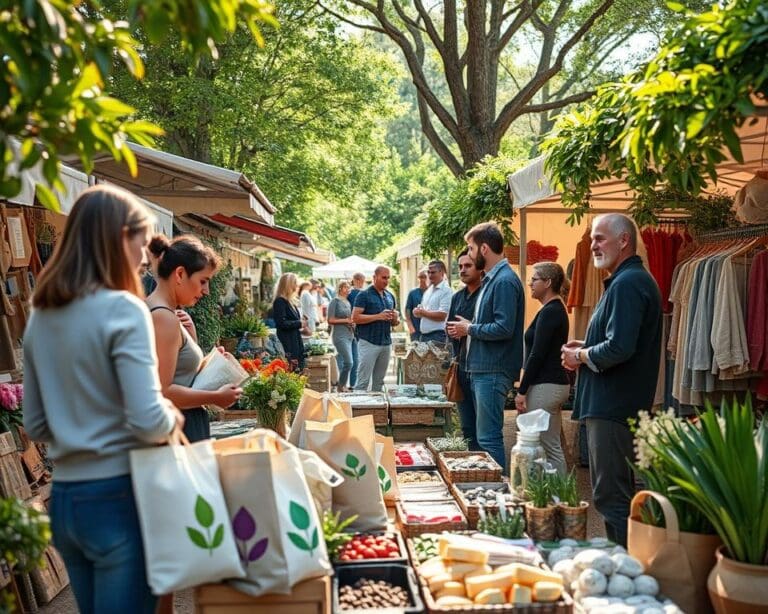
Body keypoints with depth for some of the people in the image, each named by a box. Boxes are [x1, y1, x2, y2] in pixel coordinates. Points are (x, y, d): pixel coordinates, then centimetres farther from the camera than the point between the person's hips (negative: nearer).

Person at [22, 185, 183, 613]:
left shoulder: (41, 316, 7)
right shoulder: (122, 309, -15)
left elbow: (36, 425, 14)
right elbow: (148, 421, -21)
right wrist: (173, 418, -1)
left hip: (64, 497, 8)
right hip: (118, 495, -7)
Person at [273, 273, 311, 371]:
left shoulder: (291, 301, 17)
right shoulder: (279, 301, -11)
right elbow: (281, 323, -19)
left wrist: (302, 329, 8)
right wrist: (299, 323, -11)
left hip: (296, 342, 9)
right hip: (287, 344, -9)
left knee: (299, 369, 7)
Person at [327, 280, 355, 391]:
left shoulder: (348, 302, 17)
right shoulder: (335, 302, -5)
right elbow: (330, 320, -10)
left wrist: (352, 322, 8)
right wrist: (346, 320, -14)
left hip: (349, 335, 8)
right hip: (340, 335, -8)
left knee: (342, 363, 9)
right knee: (348, 362, -15)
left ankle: (342, 385, 14)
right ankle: (341, 385, -2)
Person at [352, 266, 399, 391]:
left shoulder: (390, 296, 15)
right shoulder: (364, 295, -4)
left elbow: (394, 323, 22)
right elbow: (355, 318, -12)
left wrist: (395, 318, -3)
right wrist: (378, 316, -17)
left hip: (386, 343, 6)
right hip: (369, 342, -6)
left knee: (379, 381, 9)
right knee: (363, 381, -7)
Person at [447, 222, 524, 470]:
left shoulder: (504, 281, -16)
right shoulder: (491, 279, 16)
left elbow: (504, 328, -23)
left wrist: (470, 329, -10)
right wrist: (468, 327, 7)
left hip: (494, 372, -11)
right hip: (482, 369, 11)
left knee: (489, 438, -7)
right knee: (486, 434, 16)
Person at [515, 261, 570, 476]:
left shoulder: (549, 312, -14)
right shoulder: (556, 310, 15)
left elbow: (537, 355, -18)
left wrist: (522, 391, -14)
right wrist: (526, 388, 20)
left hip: (545, 386, -10)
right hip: (555, 383, 10)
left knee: (549, 448, -6)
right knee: (552, 447, 12)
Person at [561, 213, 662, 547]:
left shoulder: (627, 284, -17)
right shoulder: (632, 279, 18)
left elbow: (619, 348, -26)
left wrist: (581, 356, -9)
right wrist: (586, 347, 12)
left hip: (612, 406, -11)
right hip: (618, 404, 11)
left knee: (611, 495, -5)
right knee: (619, 491, 17)